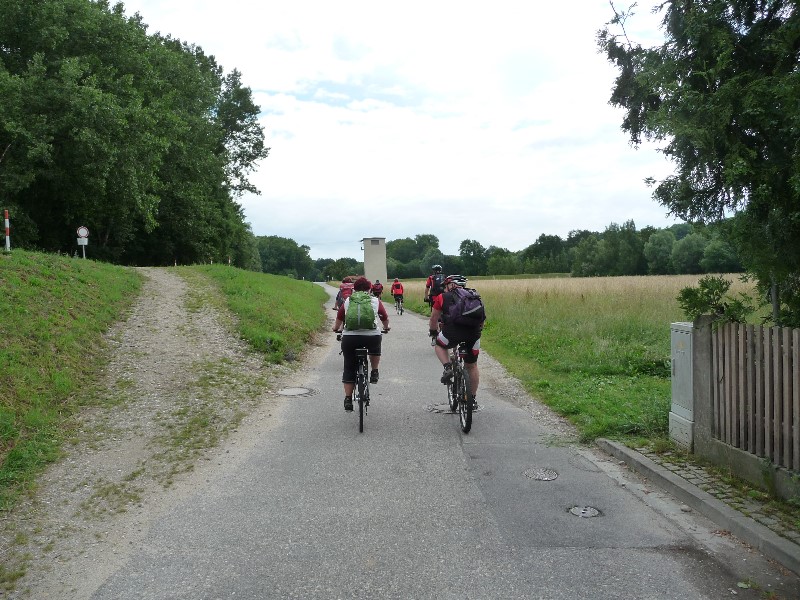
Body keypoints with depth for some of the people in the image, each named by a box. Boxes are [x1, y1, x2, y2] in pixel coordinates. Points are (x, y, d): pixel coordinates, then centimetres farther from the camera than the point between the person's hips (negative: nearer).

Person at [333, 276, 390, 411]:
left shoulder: (347, 301, 18)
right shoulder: (376, 301, 16)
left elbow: (339, 319, 27)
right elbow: (385, 318, 27)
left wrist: (336, 329, 47)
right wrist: (386, 328, 48)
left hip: (349, 337, 1)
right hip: (372, 336, 0)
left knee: (349, 369, 13)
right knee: (375, 349, 35)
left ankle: (348, 399, 11)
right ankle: (374, 372, 25)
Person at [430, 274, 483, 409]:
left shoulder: (443, 297, 19)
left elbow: (433, 319, 25)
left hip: (453, 332, -3)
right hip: (473, 333, 3)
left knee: (439, 345, 31)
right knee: (472, 366, 21)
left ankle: (447, 368, 9)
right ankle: (472, 399, 26)